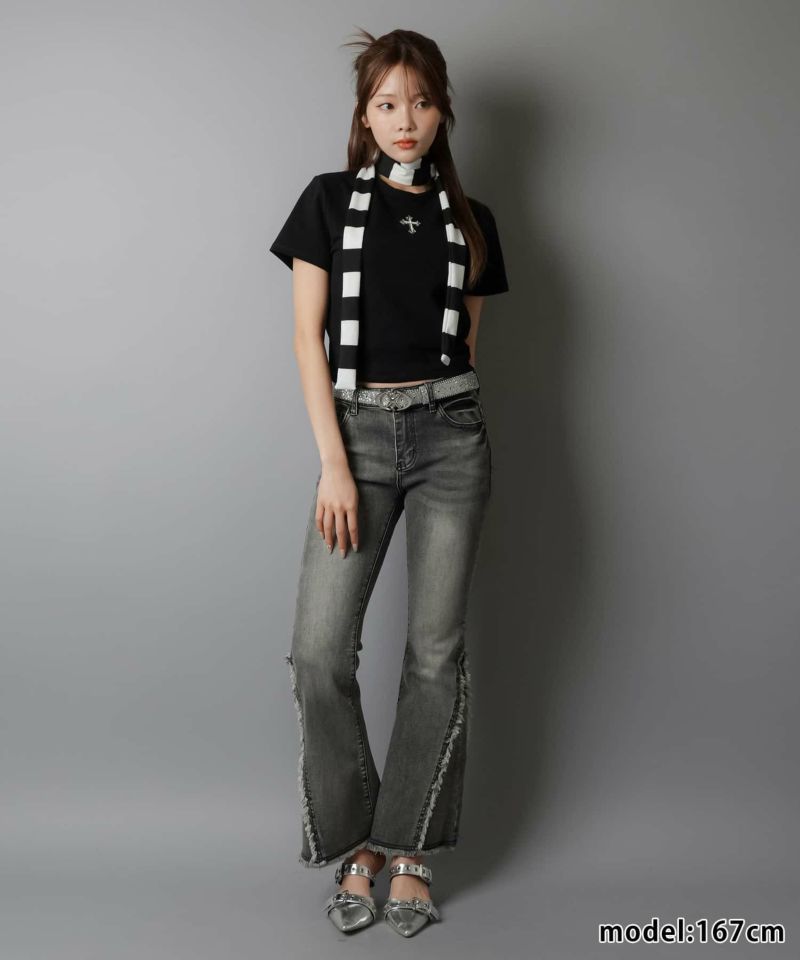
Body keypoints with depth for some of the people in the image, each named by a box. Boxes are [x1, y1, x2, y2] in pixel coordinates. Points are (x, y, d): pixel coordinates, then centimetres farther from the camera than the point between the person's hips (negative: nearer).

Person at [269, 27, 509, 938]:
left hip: (450, 432, 1)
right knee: (319, 651, -8)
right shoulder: (330, 200, 4)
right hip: (358, 428, -1)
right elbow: (308, 335, -1)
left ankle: (408, 849, 15)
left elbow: (468, 336, 15)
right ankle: (354, 841, 12)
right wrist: (334, 463, -9)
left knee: (436, 649, 2)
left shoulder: (468, 218, 10)